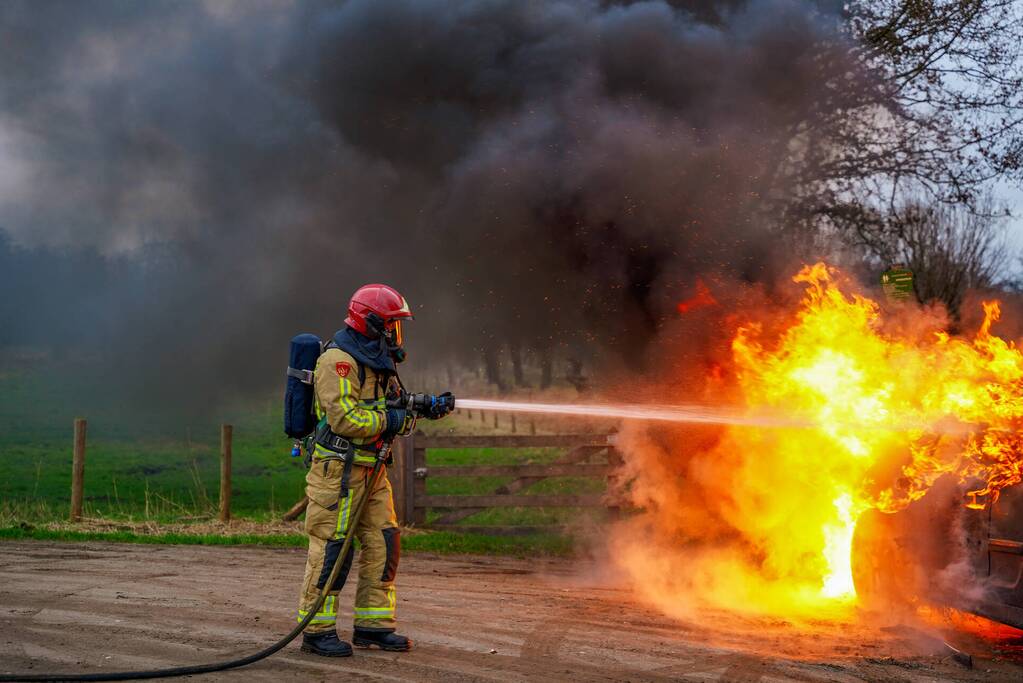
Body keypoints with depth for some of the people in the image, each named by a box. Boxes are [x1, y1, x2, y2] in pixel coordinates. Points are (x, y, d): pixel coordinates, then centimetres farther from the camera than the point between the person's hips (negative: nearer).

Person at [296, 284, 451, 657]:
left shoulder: (378, 361, 18)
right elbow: (343, 418, -22)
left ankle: (373, 625, 16)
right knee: (333, 547, -7)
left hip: (371, 471, 10)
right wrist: (390, 419, -15)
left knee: (383, 544, 8)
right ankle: (316, 630, 0)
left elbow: (392, 410, 21)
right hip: (338, 469, -9)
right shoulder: (338, 360, -14)